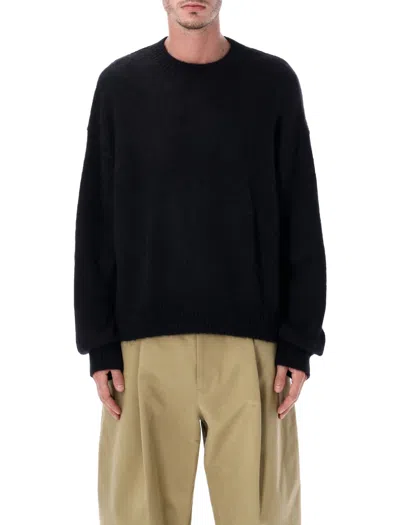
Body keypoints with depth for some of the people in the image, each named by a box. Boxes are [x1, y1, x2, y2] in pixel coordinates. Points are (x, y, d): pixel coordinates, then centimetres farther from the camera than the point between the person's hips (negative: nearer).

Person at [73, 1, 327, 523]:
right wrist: (99, 343, -2)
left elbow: (301, 224, 3)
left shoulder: (273, 82, 4)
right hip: (145, 340, 1)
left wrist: (300, 341, -3)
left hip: (251, 340, 0)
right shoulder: (120, 85, 6)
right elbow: (97, 225, 5)